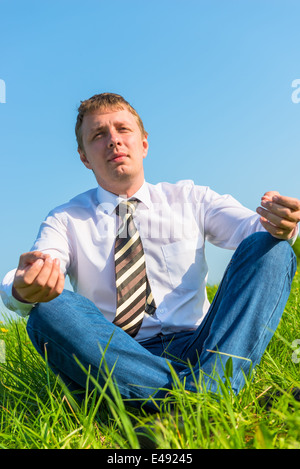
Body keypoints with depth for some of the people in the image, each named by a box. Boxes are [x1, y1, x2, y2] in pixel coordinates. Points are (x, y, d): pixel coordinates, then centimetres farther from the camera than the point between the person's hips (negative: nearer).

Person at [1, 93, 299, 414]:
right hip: (115, 363, 0)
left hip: (196, 350, 2)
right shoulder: (66, 221, 9)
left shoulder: (189, 198, 13)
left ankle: (205, 390, -33)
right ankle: (189, 394, -30)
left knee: (271, 248, -16)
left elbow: (250, 227, -3)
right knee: (49, 308, -28)